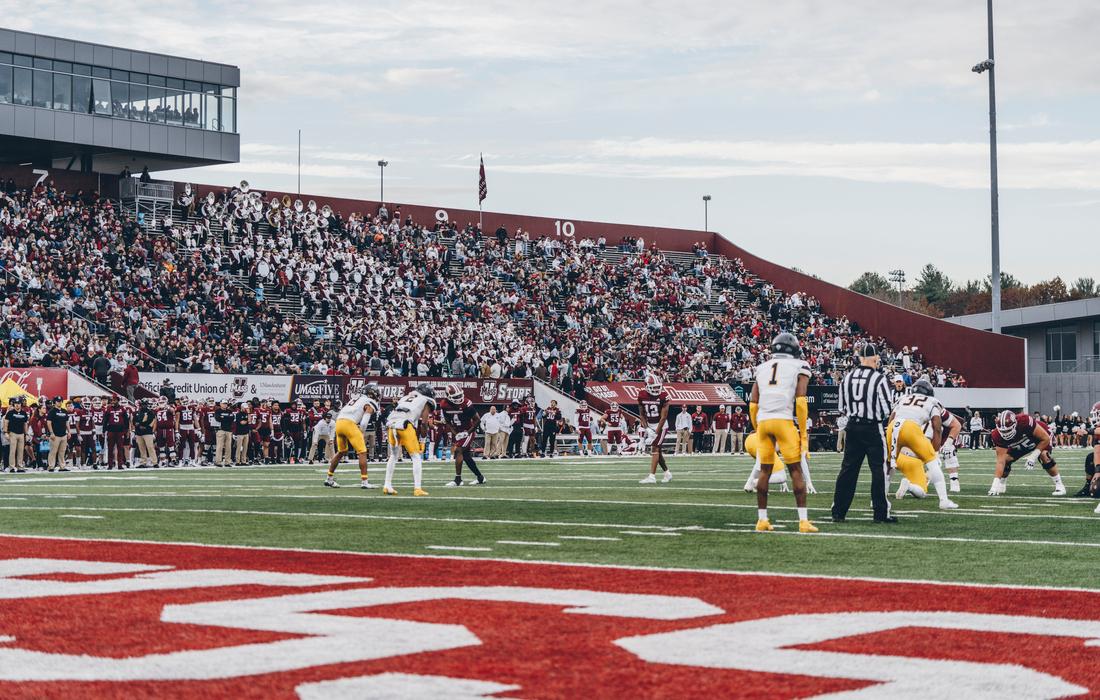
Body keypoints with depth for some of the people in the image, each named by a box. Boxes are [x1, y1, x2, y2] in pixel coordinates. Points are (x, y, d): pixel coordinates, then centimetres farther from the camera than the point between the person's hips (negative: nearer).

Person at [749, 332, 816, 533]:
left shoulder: (762, 368, 19)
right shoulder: (799, 367, 6)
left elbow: (753, 404, 14)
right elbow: (800, 401, -5)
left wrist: (757, 430, 22)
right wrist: (803, 432, -2)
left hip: (763, 421, 4)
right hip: (785, 420, -4)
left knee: (765, 470, 10)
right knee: (796, 471, 0)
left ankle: (762, 519, 12)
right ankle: (803, 520, -4)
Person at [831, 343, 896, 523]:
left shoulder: (847, 378, 4)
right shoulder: (879, 379, -12)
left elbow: (842, 408, 10)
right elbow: (888, 409, -11)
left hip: (853, 427, 5)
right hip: (873, 428, -5)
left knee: (848, 469, 10)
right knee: (879, 470, 2)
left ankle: (838, 512, 11)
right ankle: (881, 513, 3)